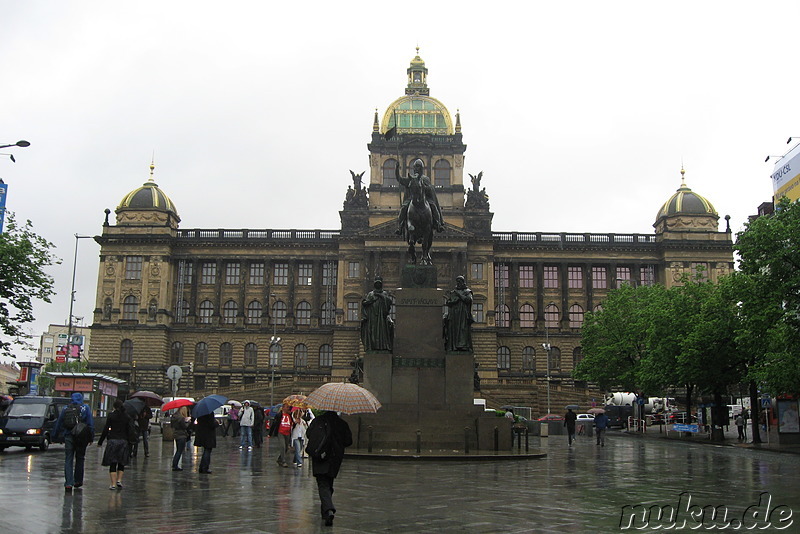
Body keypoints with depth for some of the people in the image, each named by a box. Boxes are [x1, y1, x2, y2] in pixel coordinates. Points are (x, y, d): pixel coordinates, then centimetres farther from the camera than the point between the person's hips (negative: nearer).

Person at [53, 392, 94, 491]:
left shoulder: (65, 409, 7)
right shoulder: (85, 408, 1)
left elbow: (58, 424, 10)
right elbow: (90, 423, -2)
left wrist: (55, 437, 16)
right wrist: (91, 437, 0)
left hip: (69, 437, 1)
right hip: (81, 438, -1)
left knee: (68, 460, 1)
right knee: (80, 459, 13)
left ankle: (68, 483, -9)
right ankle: (78, 482, 20)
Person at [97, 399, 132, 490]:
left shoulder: (111, 416, -2)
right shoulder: (127, 417, 3)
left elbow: (105, 430, -1)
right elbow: (130, 430, 1)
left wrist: (100, 442, 6)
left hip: (112, 441, -2)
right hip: (123, 441, 2)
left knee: (112, 464, 2)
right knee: (121, 463, 16)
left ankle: (113, 484, -3)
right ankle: (119, 480, 5)